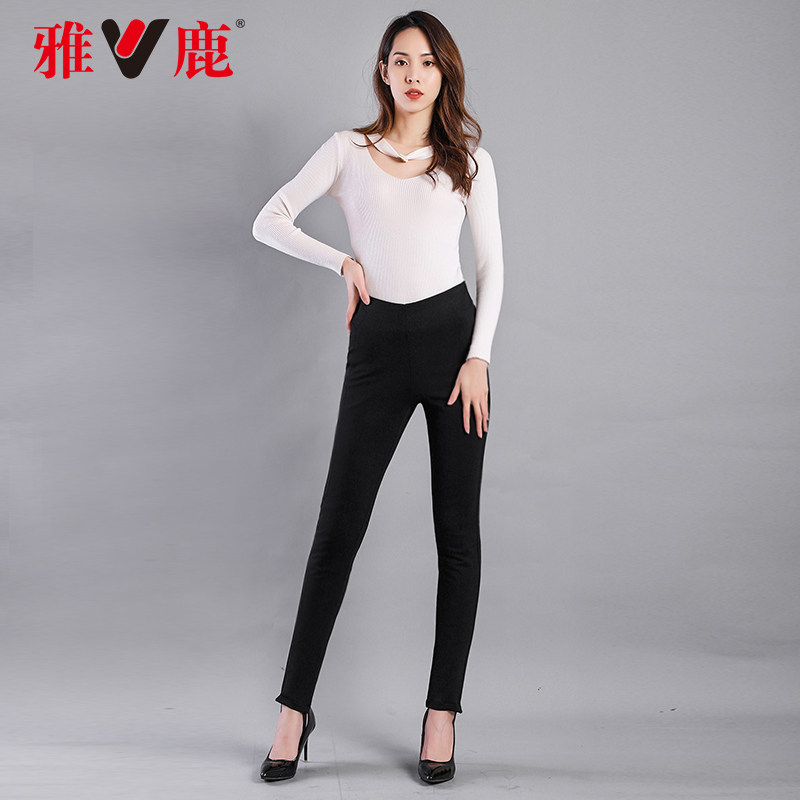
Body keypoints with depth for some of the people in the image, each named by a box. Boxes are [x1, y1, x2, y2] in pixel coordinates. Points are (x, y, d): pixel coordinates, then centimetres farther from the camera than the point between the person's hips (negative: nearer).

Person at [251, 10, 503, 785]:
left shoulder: (468, 158, 8)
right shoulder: (348, 150, 7)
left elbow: (491, 261, 7)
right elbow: (269, 220, 4)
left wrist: (478, 357, -3)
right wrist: (343, 261, -7)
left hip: (452, 335, 1)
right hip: (378, 344, -1)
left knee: (458, 529, 2)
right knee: (339, 526, -1)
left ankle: (442, 712, 12)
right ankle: (294, 708, 9)